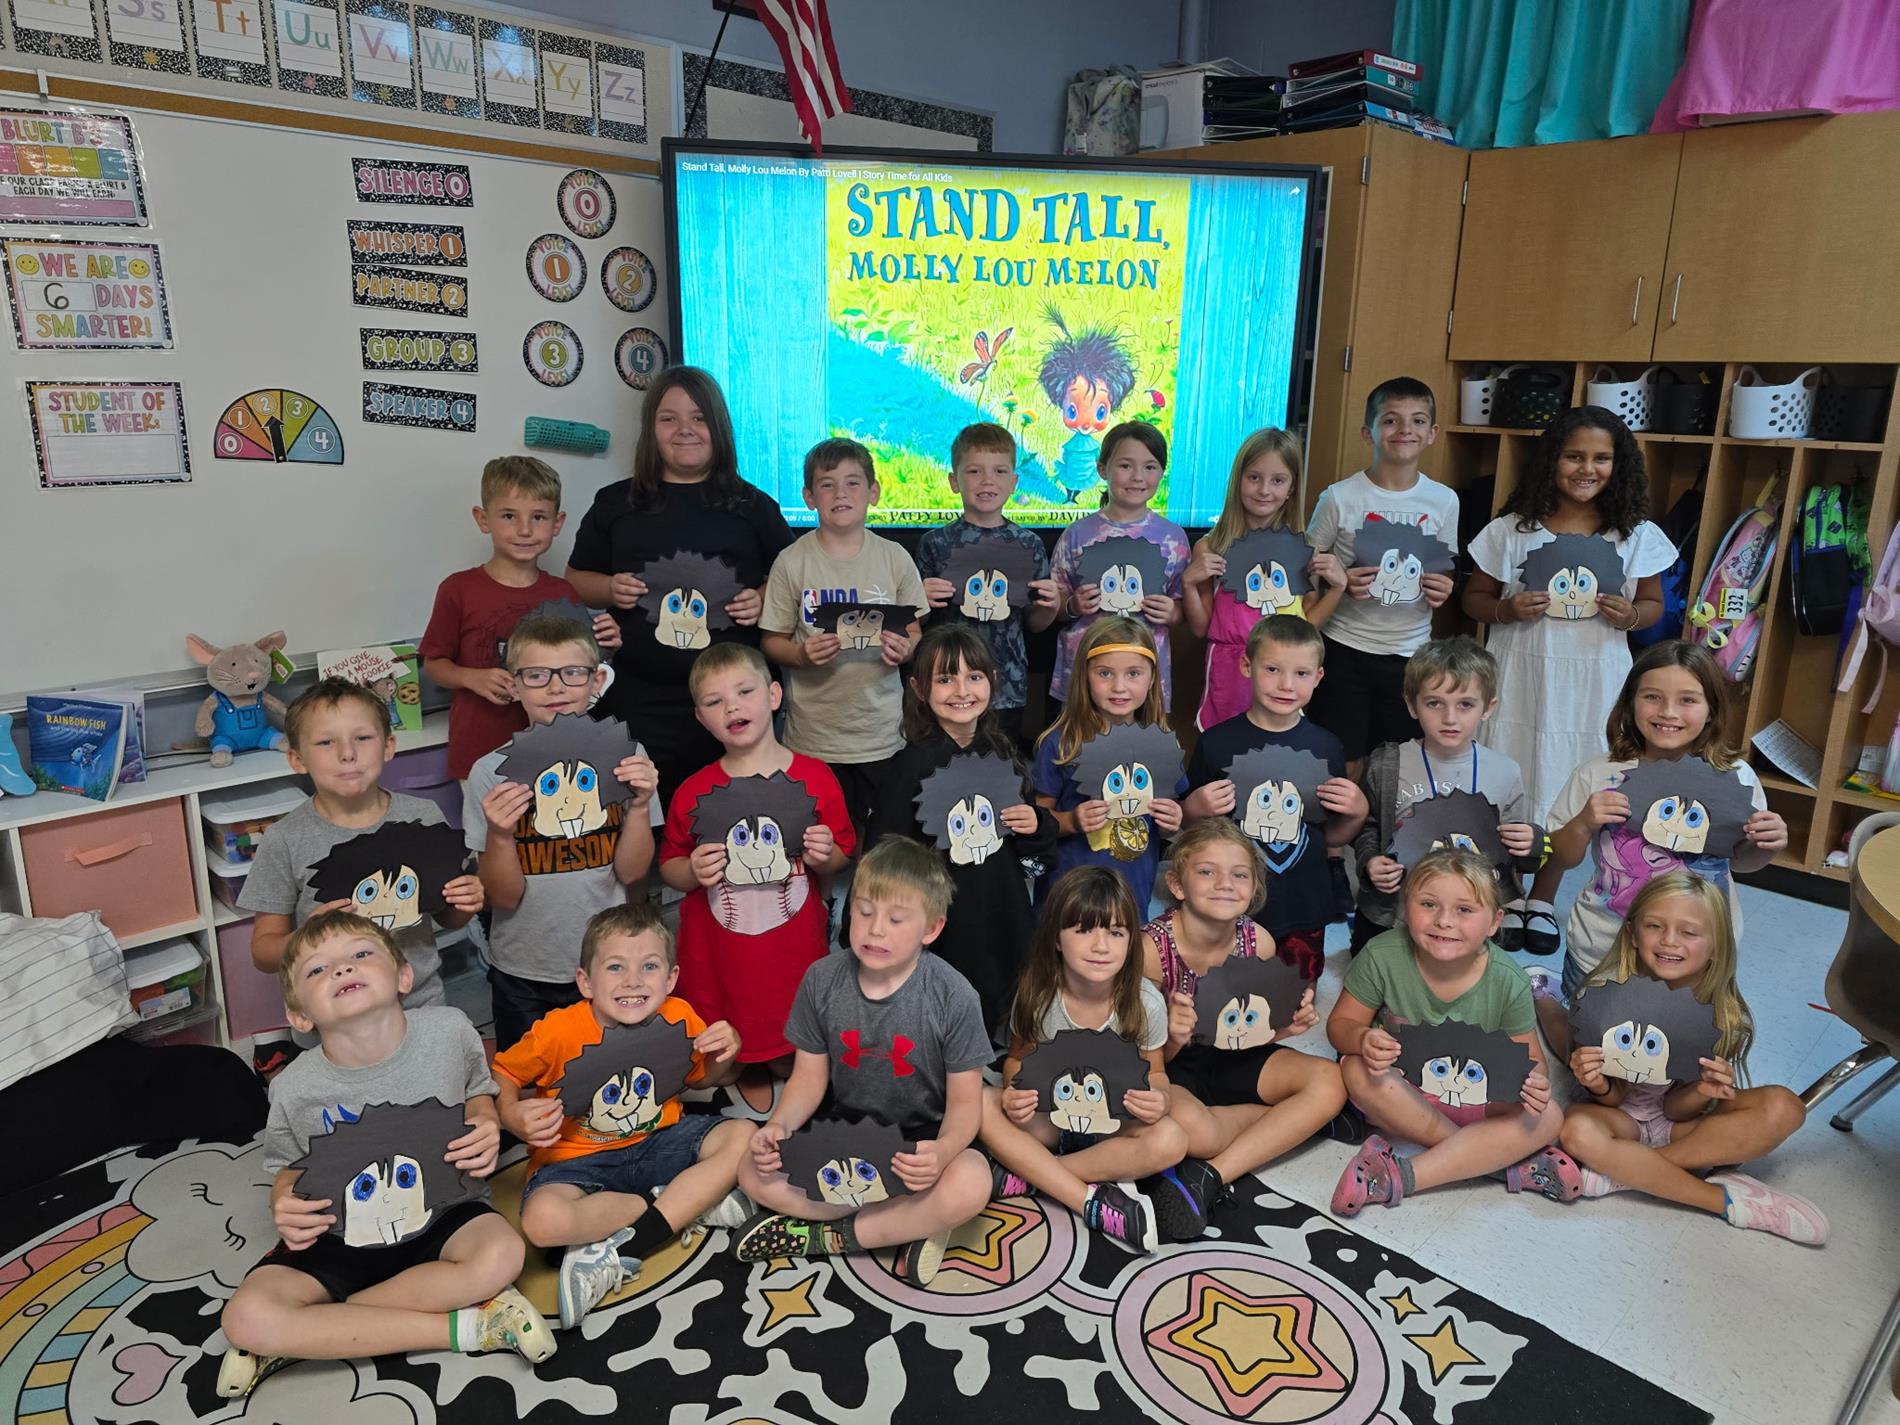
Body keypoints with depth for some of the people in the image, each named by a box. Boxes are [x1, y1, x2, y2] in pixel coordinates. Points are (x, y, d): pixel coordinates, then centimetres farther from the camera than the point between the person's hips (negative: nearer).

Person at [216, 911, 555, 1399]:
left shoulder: (450, 1030, -15)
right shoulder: (295, 1089, -14)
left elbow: (478, 1089, 6)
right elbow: (287, 1166, 6)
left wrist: (487, 1127, -15)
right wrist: (284, 1206, -16)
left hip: (440, 1215, 0)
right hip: (338, 1234, 0)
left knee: (501, 1255, -31)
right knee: (246, 1319, -25)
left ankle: (304, 1337, -13)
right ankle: (465, 1326, -21)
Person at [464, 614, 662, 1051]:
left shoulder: (623, 756, -8)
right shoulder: (491, 773, -10)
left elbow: (631, 872, -6)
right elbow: (504, 897, -9)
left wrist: (639, 804, -21)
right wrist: (499, 834, -26)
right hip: (522, 974, 0)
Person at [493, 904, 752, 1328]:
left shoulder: (679, 1018, -10)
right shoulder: (558, 1030, -19)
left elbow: (705, 1077, 9)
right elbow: (501, 1074, -3)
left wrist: (728, 1053, -15)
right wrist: (513, 1115, -25)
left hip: (658, 1142, 4)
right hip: (578, 1158, -3)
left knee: (743, 1137, -18)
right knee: (543, 1220, -35)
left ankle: (619, 1253, -20)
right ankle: (692, 1202, -15)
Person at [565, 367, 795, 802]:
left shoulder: (753, 505, 9)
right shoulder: (616, 503, 11)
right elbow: (576, 578, 16)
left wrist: (764, 599, -8)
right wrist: (611, 589, -4)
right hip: (642, 702, 1)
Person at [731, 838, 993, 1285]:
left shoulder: (953, 997, -16)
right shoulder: (823, 980, -7)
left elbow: (965, 1100, -12)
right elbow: (809, 1076, 1)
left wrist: (942, 1151, -34)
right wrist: (780, 1125, -20)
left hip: (920, 1140, -3)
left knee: (969, 1185, -35)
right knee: (754, 1172, -21)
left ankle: (825, 1236, -16)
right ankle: (910, 1225, -17)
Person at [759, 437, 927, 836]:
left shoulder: (894, 557, 3)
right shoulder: (792, 562, -1)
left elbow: (918, 632, 8)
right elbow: (771, 641, 2)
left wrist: (905, 650, -14)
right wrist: (801, 654, -18)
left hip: (882, 735, 1)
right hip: (813, 738, -1)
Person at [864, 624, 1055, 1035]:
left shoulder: (1002, 754, 5)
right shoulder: (911, 765, -12)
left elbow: (1033, 846, 15)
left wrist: (1035, 826, -4)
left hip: (1003, 920, 5)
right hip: (942, 928, -5)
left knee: (1000, 1025, 16)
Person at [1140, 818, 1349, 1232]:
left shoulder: (1258, 941, -11)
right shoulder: (1153, 947, -23)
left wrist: (1288, 1025, -20)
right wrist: (1172, 1039, -38)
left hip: (1231, 1058, 5)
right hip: (1170, 1068, -5)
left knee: (1329, 1081, -17)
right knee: (1189, 1127, -38)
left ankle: (1211, 1176, -19)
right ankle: (1302, 1119, -10)